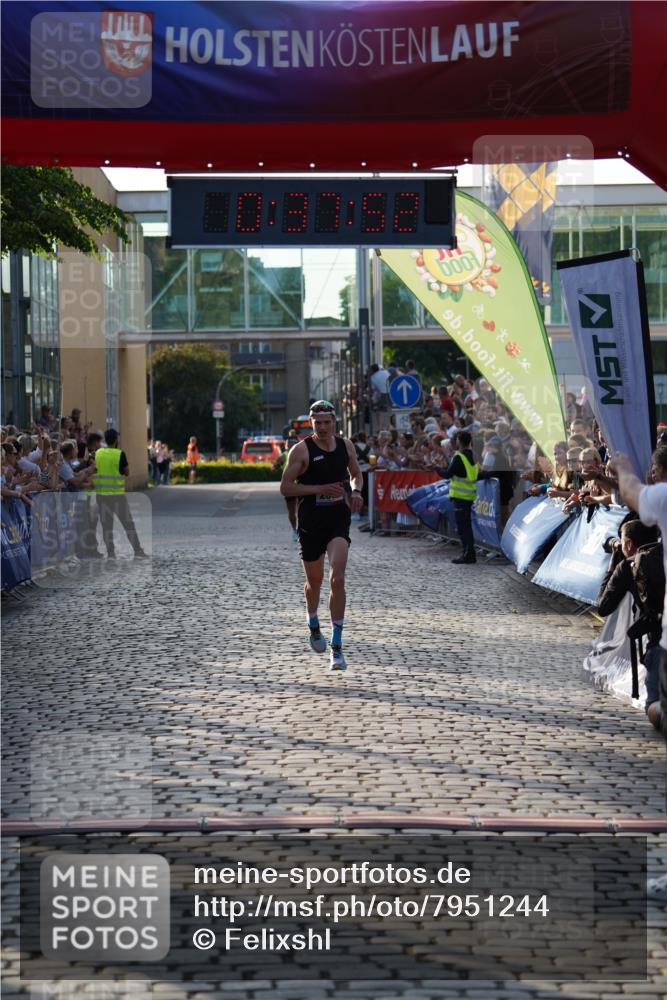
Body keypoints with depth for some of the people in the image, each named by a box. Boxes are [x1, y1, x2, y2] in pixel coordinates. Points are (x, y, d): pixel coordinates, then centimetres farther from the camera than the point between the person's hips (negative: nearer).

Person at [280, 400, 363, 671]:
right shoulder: (301, 450, -8)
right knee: (314, 581, 14)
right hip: (310, 523, -1)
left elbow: (356, 474, 21)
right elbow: (285, 487, -9)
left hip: (339, 520, 1)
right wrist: (320, 489, -18)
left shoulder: (346, 445, 5)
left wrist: (356, 491, -1)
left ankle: (336, 647, -12)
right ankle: (314, 626, 45)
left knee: (337, 579, -15)